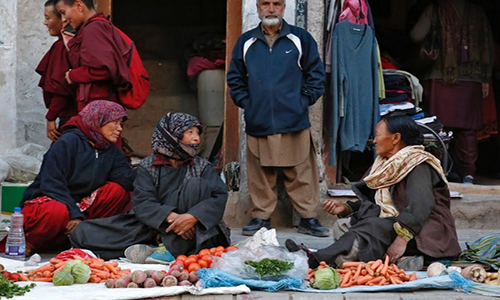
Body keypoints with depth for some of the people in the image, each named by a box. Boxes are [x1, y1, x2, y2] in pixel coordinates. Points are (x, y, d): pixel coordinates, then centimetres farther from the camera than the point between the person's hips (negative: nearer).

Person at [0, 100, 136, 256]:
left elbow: (127, 178, -3)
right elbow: (52, 184, -19)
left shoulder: (111, 151, 11)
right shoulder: (68, 142, -11)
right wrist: (74, 214, -26)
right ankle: (29, 243, -15)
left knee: (118, 190, -13)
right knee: (58, 212, -42)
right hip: (48, 200, -7)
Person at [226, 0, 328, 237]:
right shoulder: (246, 42, 11)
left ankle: (308, 218, 6)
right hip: (258, 123, 2)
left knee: (301, 173, -1)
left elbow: (316, 74, 8)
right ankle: (260, 216, 13)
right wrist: (245, 102, 7)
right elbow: (235, 77, 18)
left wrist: (304, 101, 1)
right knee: (260, 175, 4)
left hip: (294, 121, -2)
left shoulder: (300, 39, 5)